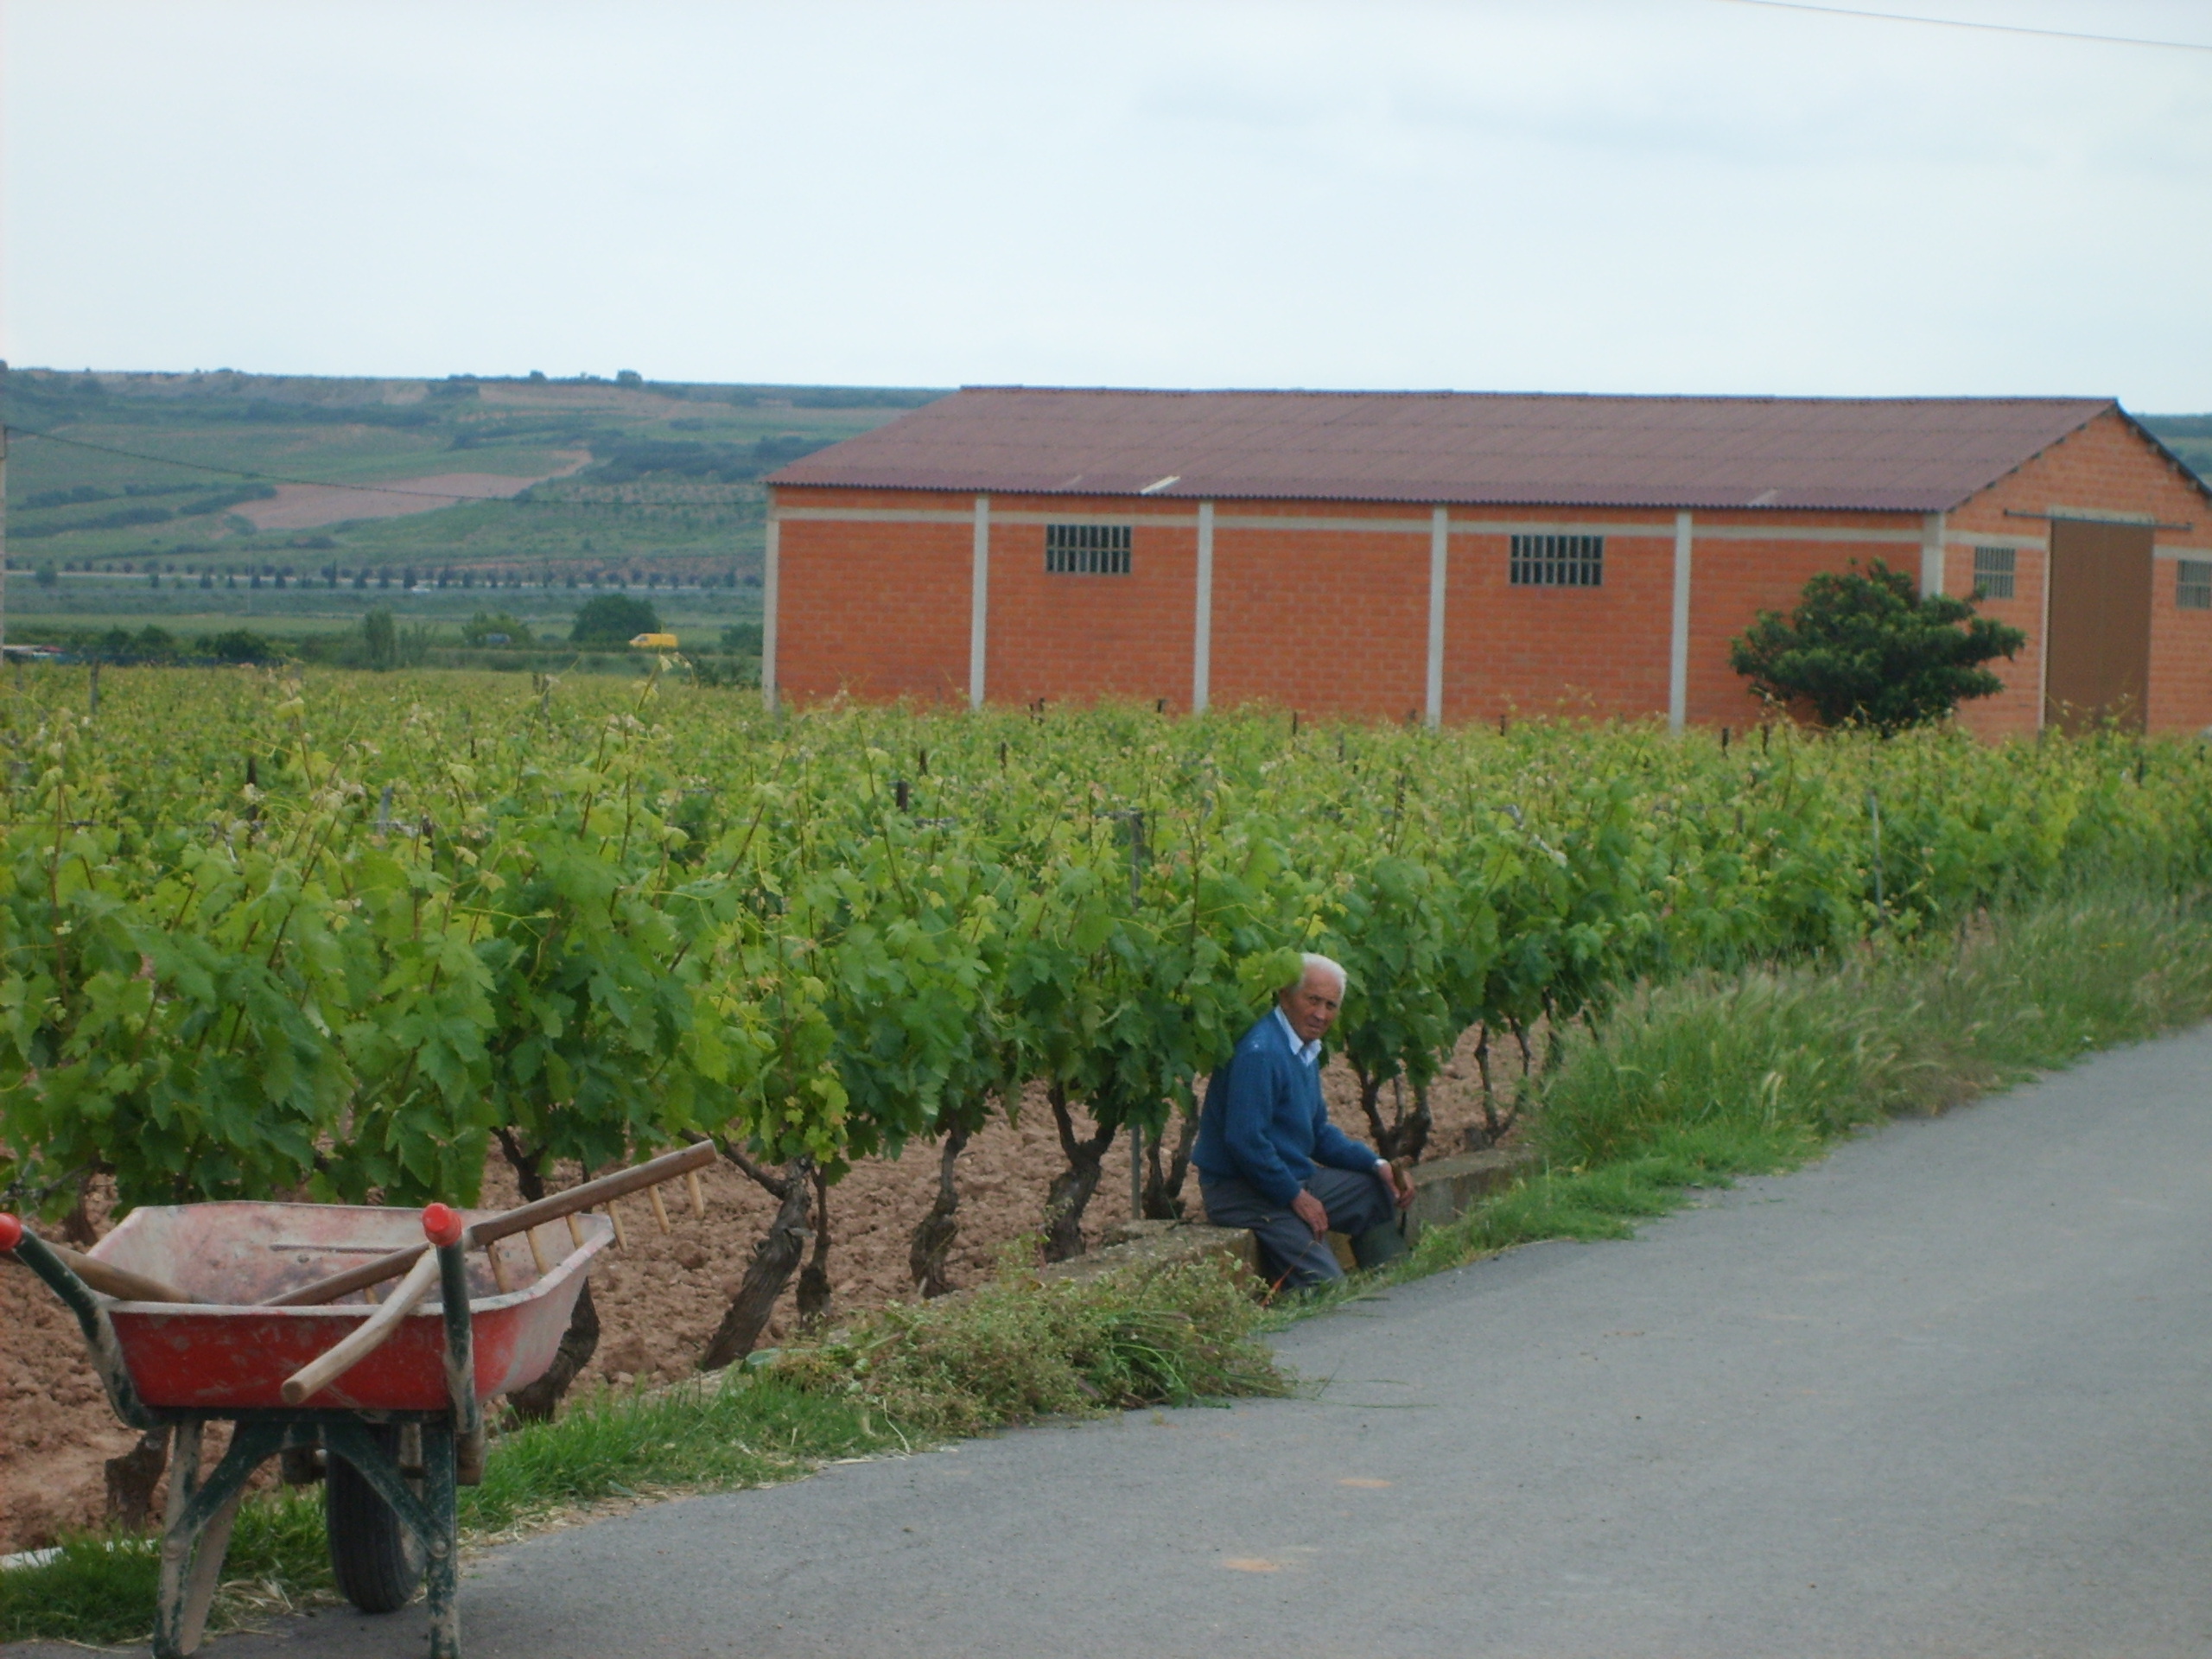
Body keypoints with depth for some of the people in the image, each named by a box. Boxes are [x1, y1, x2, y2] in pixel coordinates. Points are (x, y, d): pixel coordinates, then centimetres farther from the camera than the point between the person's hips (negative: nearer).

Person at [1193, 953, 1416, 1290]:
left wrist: (1377, 1165, 7)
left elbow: (1319, 1133, 21)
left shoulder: (1306, 1052, 12)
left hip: (1296, 1181, 11)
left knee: (1380, 1191, 15)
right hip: (1243, 1192, -11)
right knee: (1325, 1287, -17)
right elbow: (1245, 1140, -27)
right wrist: (1296, 1197, -18)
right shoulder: (1259, 1053, -21)